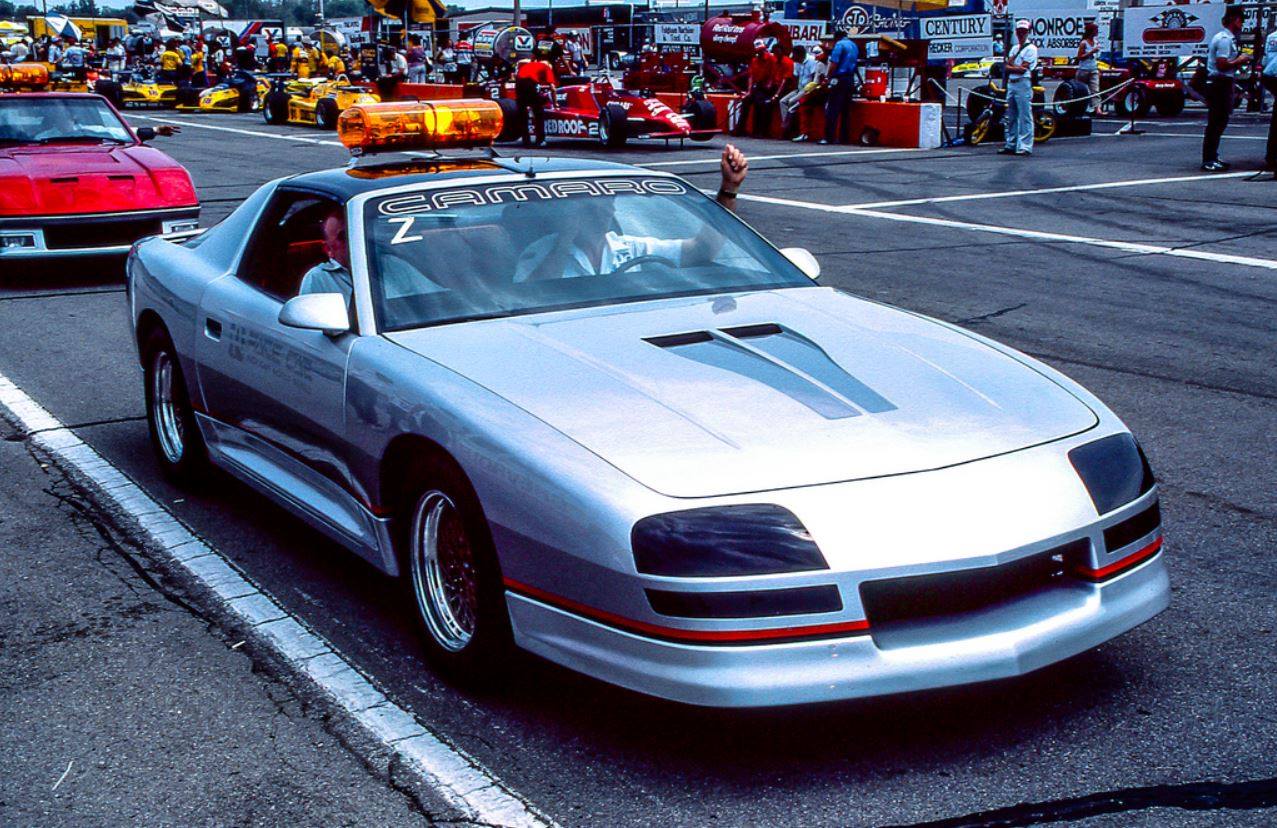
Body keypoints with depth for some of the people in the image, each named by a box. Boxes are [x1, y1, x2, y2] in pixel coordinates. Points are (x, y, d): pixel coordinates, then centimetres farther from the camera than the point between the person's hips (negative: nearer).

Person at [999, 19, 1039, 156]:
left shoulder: (1031, 48, -4)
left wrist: (1011, 65, -2)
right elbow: (1006, 67, 8)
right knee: (1011, 117, 11)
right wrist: (1017, 67, -8)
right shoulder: (1014, 48, 19)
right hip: (1011, 84, 8)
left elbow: (1022, 69, -13)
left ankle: (1025, 146, -9)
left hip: (1023, 84, -8)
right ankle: (1010, 145, 17)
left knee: (1025, 117, -8)